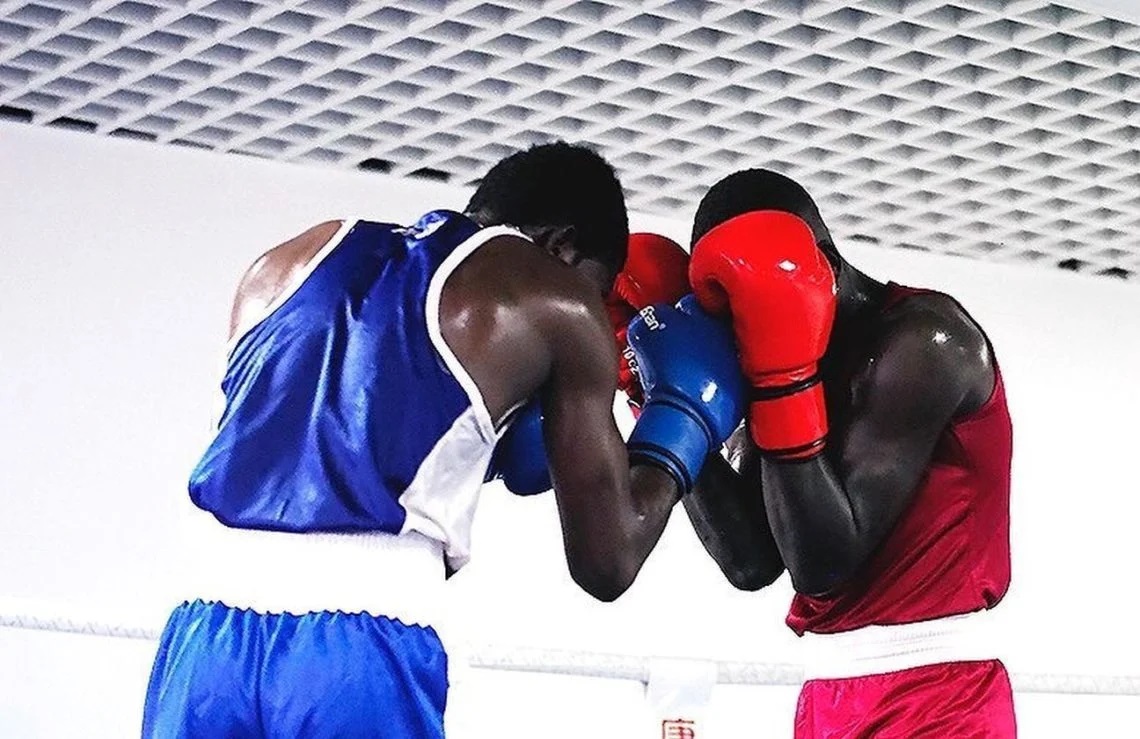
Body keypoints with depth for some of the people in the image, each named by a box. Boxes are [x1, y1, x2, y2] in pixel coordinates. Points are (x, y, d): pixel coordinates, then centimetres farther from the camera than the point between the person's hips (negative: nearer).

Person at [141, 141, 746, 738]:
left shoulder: (285, 264, 22)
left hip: (202, 643, 5)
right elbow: (606, 563, 12)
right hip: (360, 658, -5)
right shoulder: (555, 302, 9)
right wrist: (685, 419, 28)